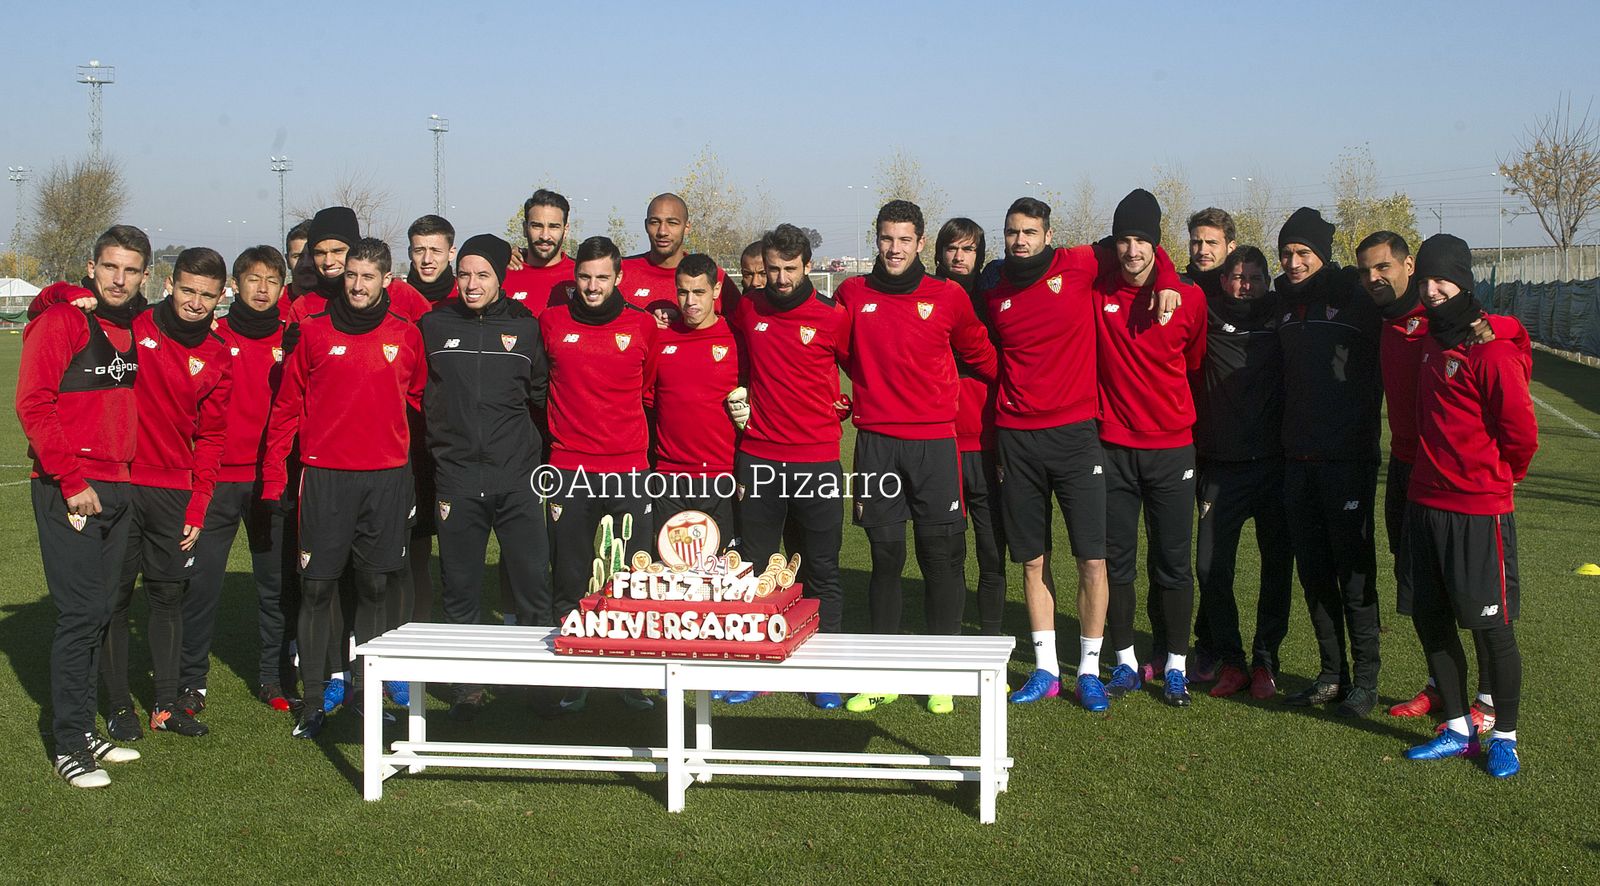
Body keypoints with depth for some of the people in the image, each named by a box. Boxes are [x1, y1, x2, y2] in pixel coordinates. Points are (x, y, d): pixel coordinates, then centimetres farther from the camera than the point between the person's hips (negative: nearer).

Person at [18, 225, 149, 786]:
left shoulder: (136, 328, 11)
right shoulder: (60, 321, -9)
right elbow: (33, 405, -14)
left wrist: (126, 473, 11)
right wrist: (72, 481, -16)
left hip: (117, 488, 7)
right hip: (68, 492, -7)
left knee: (101, 612, 11)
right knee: (79, 613, -6)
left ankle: (86, 731, 21)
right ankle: (68, 744, 2)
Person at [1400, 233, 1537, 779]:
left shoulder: (1492, 348, -15)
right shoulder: (1431, 340, 10)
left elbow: (1521, 431, -13)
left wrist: (1496, 478, 1)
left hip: (1480, 512, -8)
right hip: (1425, 504, 8)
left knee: (1492, 626, 1)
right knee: (1430, 620, 11)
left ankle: (1504, 736, 14)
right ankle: (1458, 730, 23)